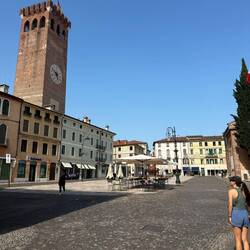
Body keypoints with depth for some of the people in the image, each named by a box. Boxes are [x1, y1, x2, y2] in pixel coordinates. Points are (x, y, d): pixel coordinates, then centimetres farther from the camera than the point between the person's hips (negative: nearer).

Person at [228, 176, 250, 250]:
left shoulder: (231, 191, -6)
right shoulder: (244, 191, 11)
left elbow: (230, 205, -10)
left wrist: (229, 216, -3)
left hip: (236, 215, -5)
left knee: (238, 240, 5)